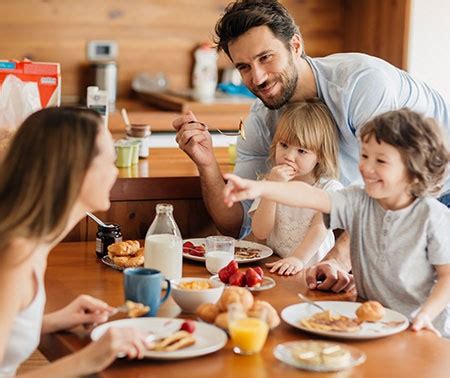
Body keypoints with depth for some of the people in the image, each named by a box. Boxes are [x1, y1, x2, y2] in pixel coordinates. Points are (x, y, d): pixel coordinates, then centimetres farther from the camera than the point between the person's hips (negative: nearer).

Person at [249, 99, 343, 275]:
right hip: (275, 267, 1)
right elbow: (260, 232, -2)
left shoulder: (329, 188, 1)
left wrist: (298, 259, -28)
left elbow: (320, 229, -12)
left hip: (313, 269, -1)